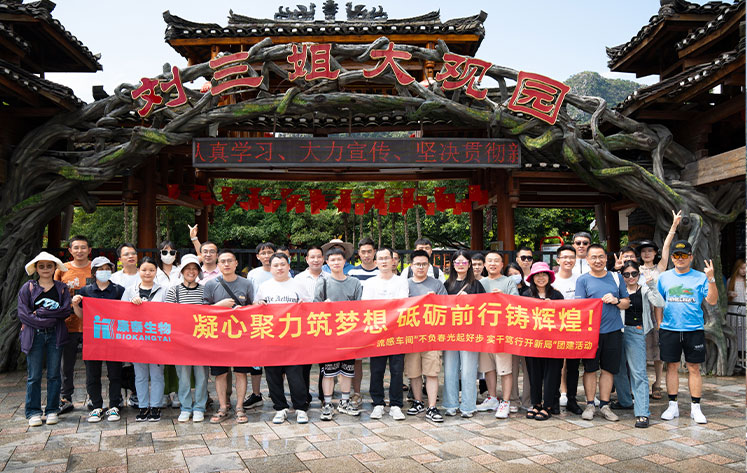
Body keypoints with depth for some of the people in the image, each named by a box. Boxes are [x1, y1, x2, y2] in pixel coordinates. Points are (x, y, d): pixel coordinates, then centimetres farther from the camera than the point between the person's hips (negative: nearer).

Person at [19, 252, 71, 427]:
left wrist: (40, 312, -12)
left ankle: (52, 410, 15)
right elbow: (23, 314, -4)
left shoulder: (62, 288, 7)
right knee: (34, 376, 2)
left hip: (56, 335, 1)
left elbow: (66, 311, -5)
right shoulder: (28, 288, 4)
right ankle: (33, 412, 12)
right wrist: (49, 320, -13)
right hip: (34, 335, -1)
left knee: (53, 374, 6)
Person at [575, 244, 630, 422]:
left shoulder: (616, 278, 10)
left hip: (613, 331, 3)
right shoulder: (582, 280, 1)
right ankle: (590, 405, 16)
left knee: (608, 368, 8)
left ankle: (604, 405, 19)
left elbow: (627, 303, 13)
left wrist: (616, 301, -8)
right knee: (590, 369, 4)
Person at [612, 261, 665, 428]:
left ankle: (642, 413, -8)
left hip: (636, 332, -3)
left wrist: (651, 286, -19)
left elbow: (660, 304, -10)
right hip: (618, 331, 3)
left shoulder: (645, 290, 4)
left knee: (638, 372, -9)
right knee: (619, 369, 14)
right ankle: (625, 401, 34)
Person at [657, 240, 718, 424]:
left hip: (694, 329, -1)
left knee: (694, 368, 3)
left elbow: (712, 301, -6)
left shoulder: (700, 277, 3)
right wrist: (659, 323, 3)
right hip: (669, 329, 1)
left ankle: (695, 407, 12)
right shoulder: (664, 277, 8)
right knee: (672, 367, 6)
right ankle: (673, 406, 15)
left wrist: (711, 278, -16)